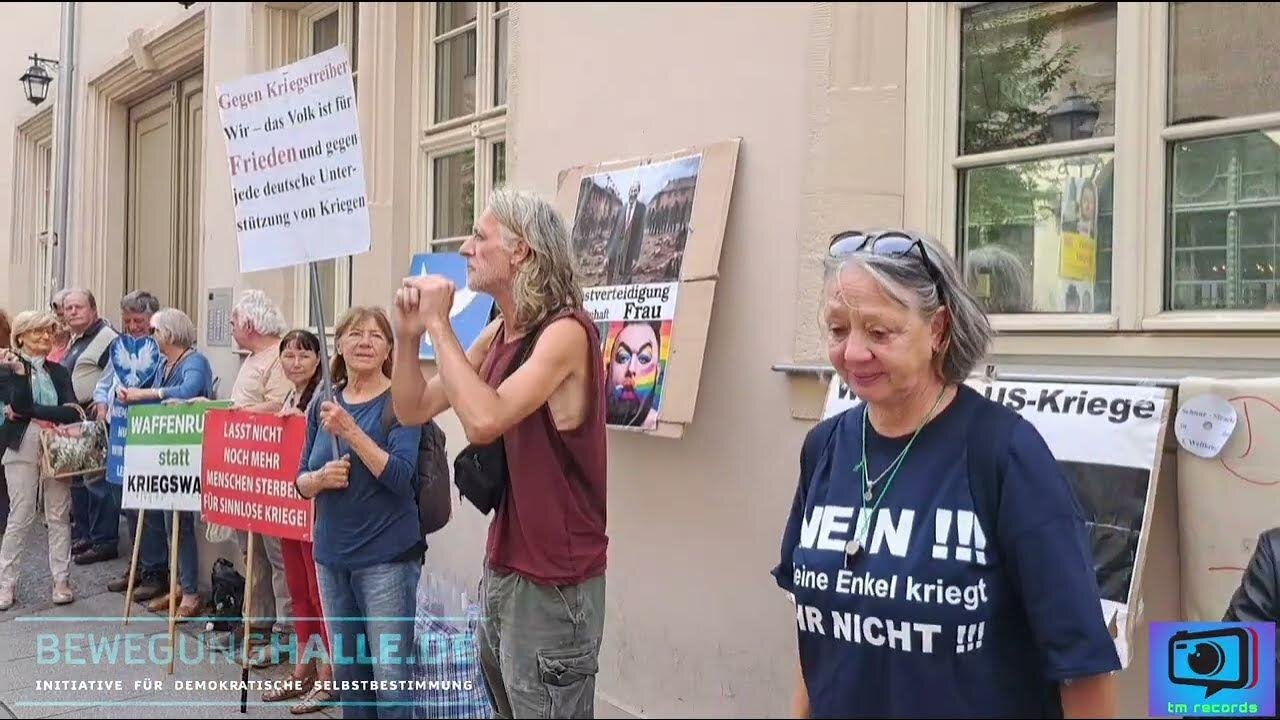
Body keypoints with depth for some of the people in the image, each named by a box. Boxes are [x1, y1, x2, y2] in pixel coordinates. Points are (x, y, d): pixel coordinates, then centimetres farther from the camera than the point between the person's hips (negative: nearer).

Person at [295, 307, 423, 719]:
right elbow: (301, 482, 10)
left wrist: (350, 430, -26)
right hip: (331, 556, 6)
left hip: (387, 557, -5)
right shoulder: (322, 405, 7)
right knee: (347, 672, 15)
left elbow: (399, 477, -19)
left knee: (390, 676, -3)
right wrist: (320, 478, -12)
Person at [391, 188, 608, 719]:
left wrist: (439, 324, -21)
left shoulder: (565, 332, -19)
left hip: (552, 581, -8)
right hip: (502, 566, 8)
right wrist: (409, 334, -5)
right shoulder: (498, 334, 7)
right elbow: (413, 410, 11)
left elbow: (484, 421, -31)